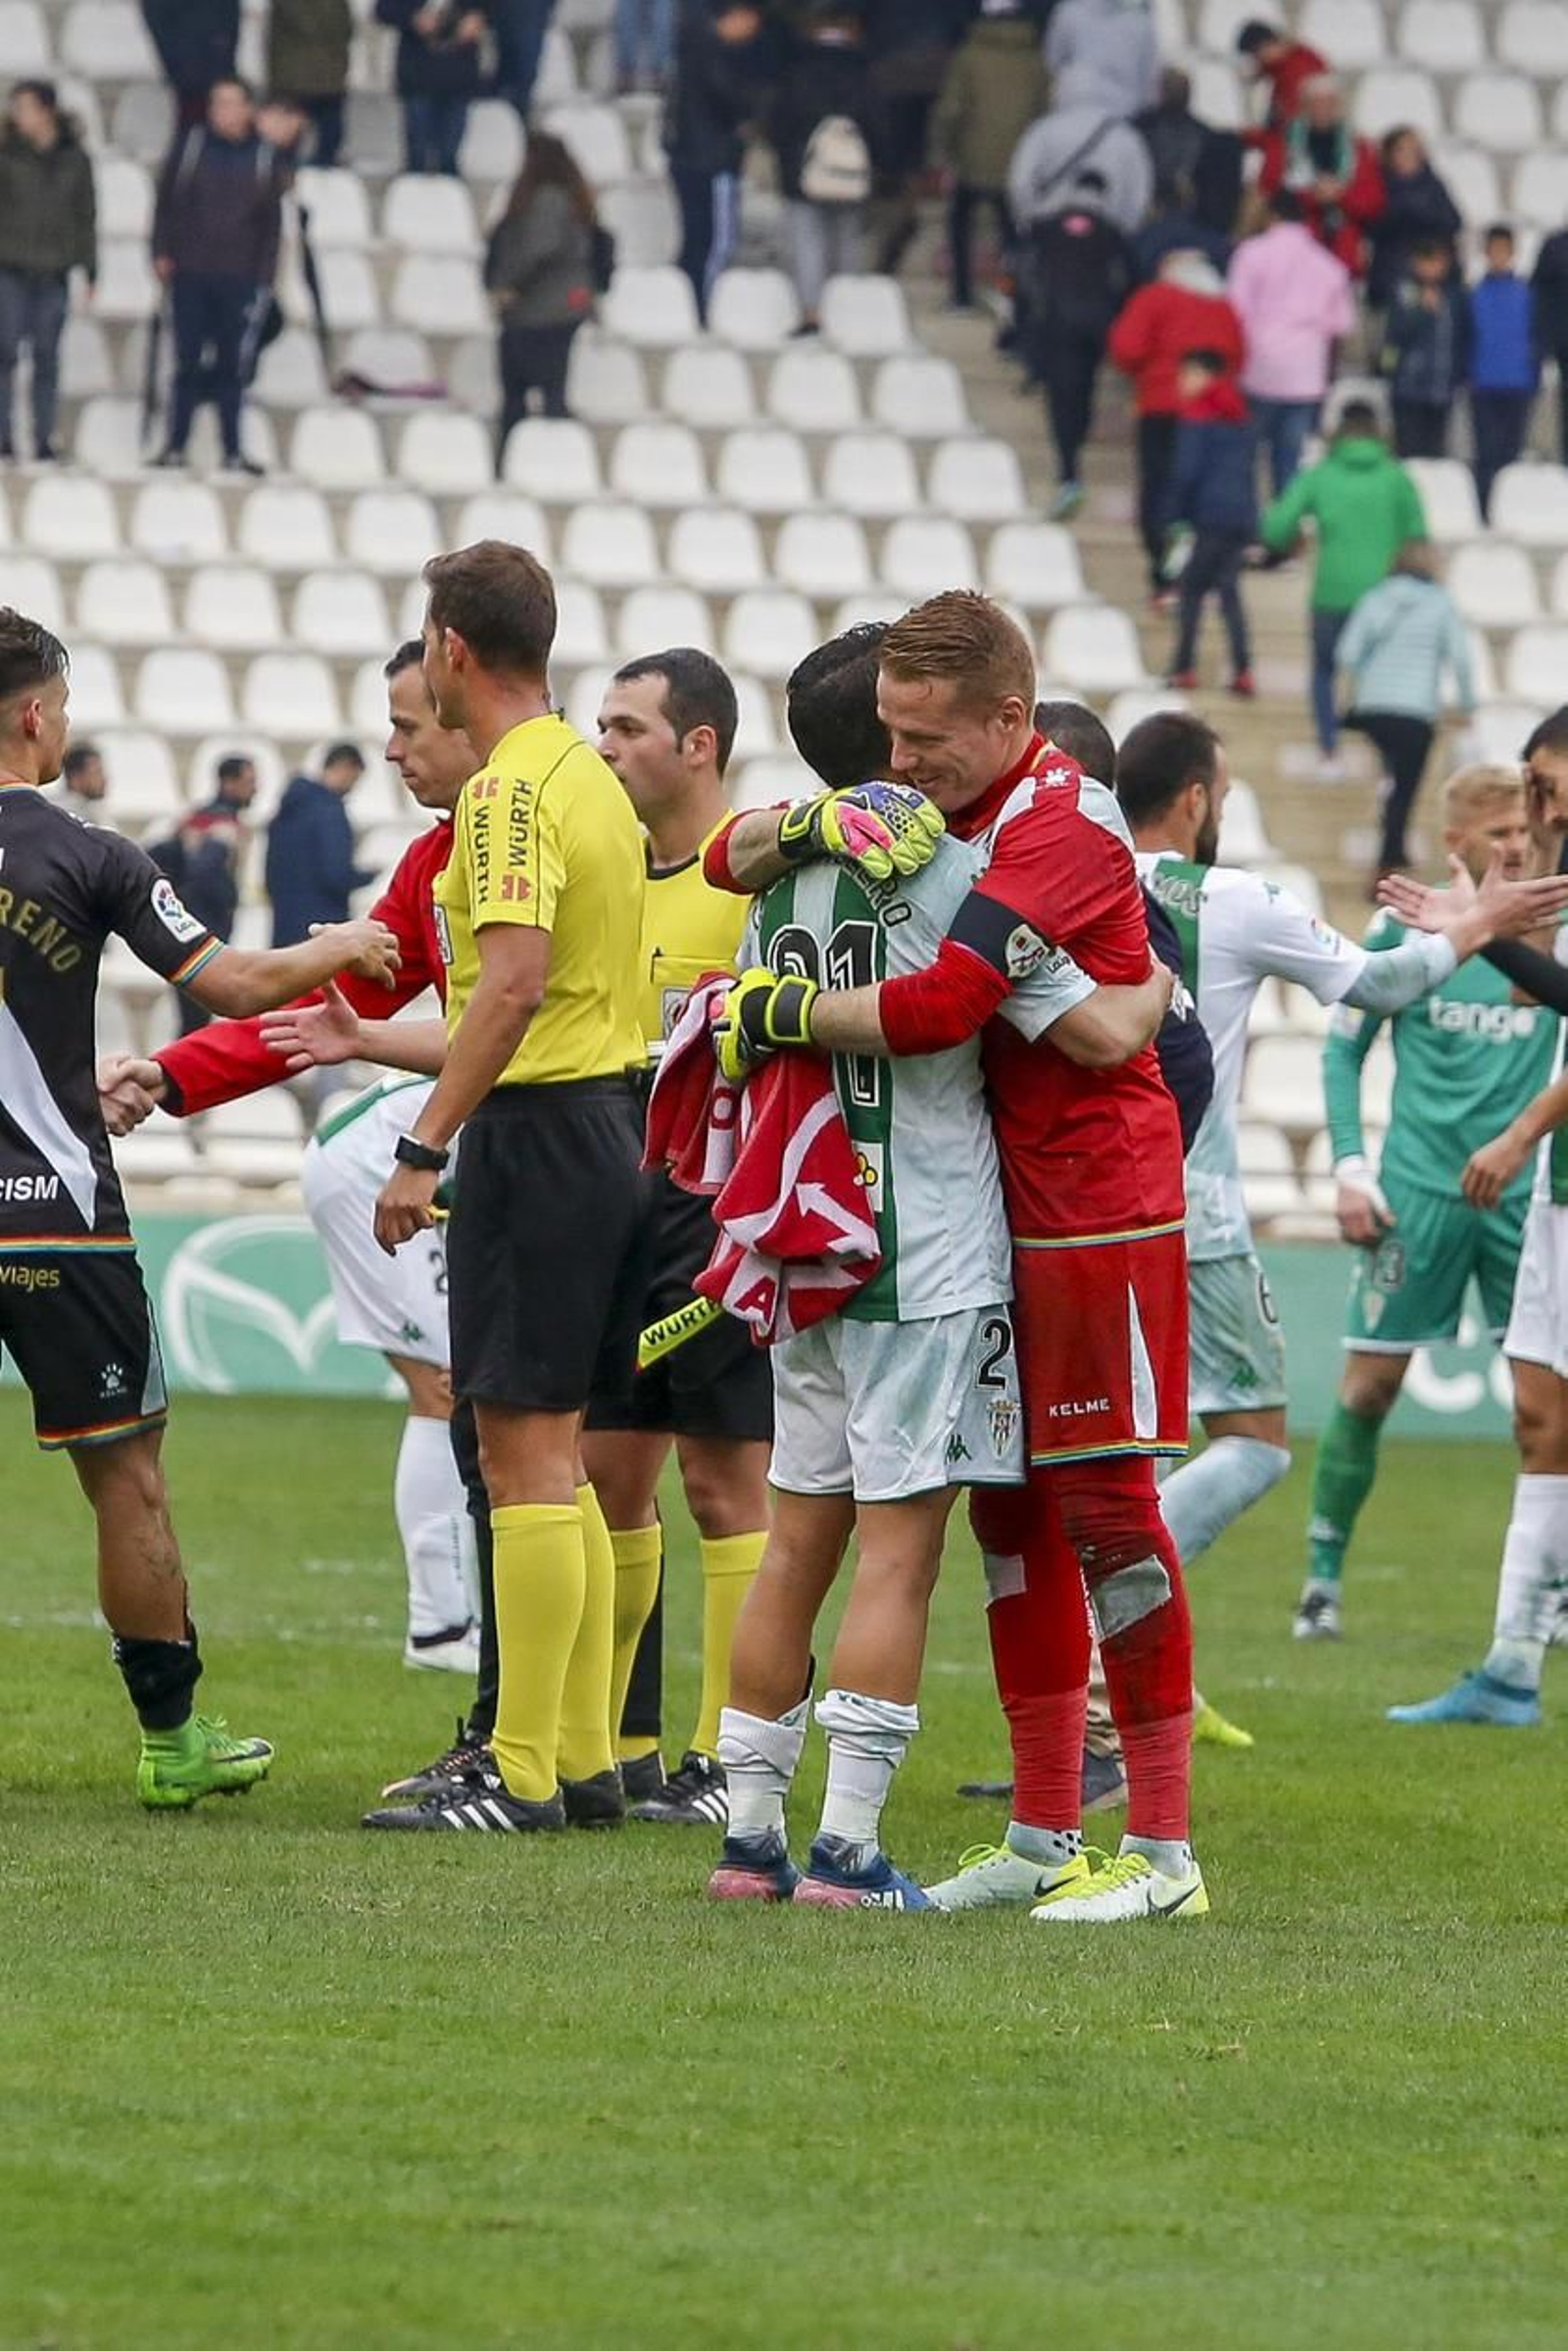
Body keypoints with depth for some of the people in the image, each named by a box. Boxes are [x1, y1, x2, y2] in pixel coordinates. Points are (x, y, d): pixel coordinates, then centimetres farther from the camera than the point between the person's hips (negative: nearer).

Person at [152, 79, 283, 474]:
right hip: (190, 274, 0)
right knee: (188, 363, 1)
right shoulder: (190, 145, 1)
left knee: (234, 367, 3)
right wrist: (162, 252, -1)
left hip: (239, 278, 0)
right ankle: (175, 446, 7)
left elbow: (271, 223, 8)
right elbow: (166, 201, 5)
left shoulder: (264, 157, 3)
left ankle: (233, 451, 8)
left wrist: (264, 276, 2)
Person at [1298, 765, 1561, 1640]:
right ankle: (1324, 1573, 13)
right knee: (1370, 1385, 0)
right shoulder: (1406, 926, 1)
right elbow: (1345, 1049, 7)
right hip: (1419, 1188, -1)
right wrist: (1349, 1166, -2)